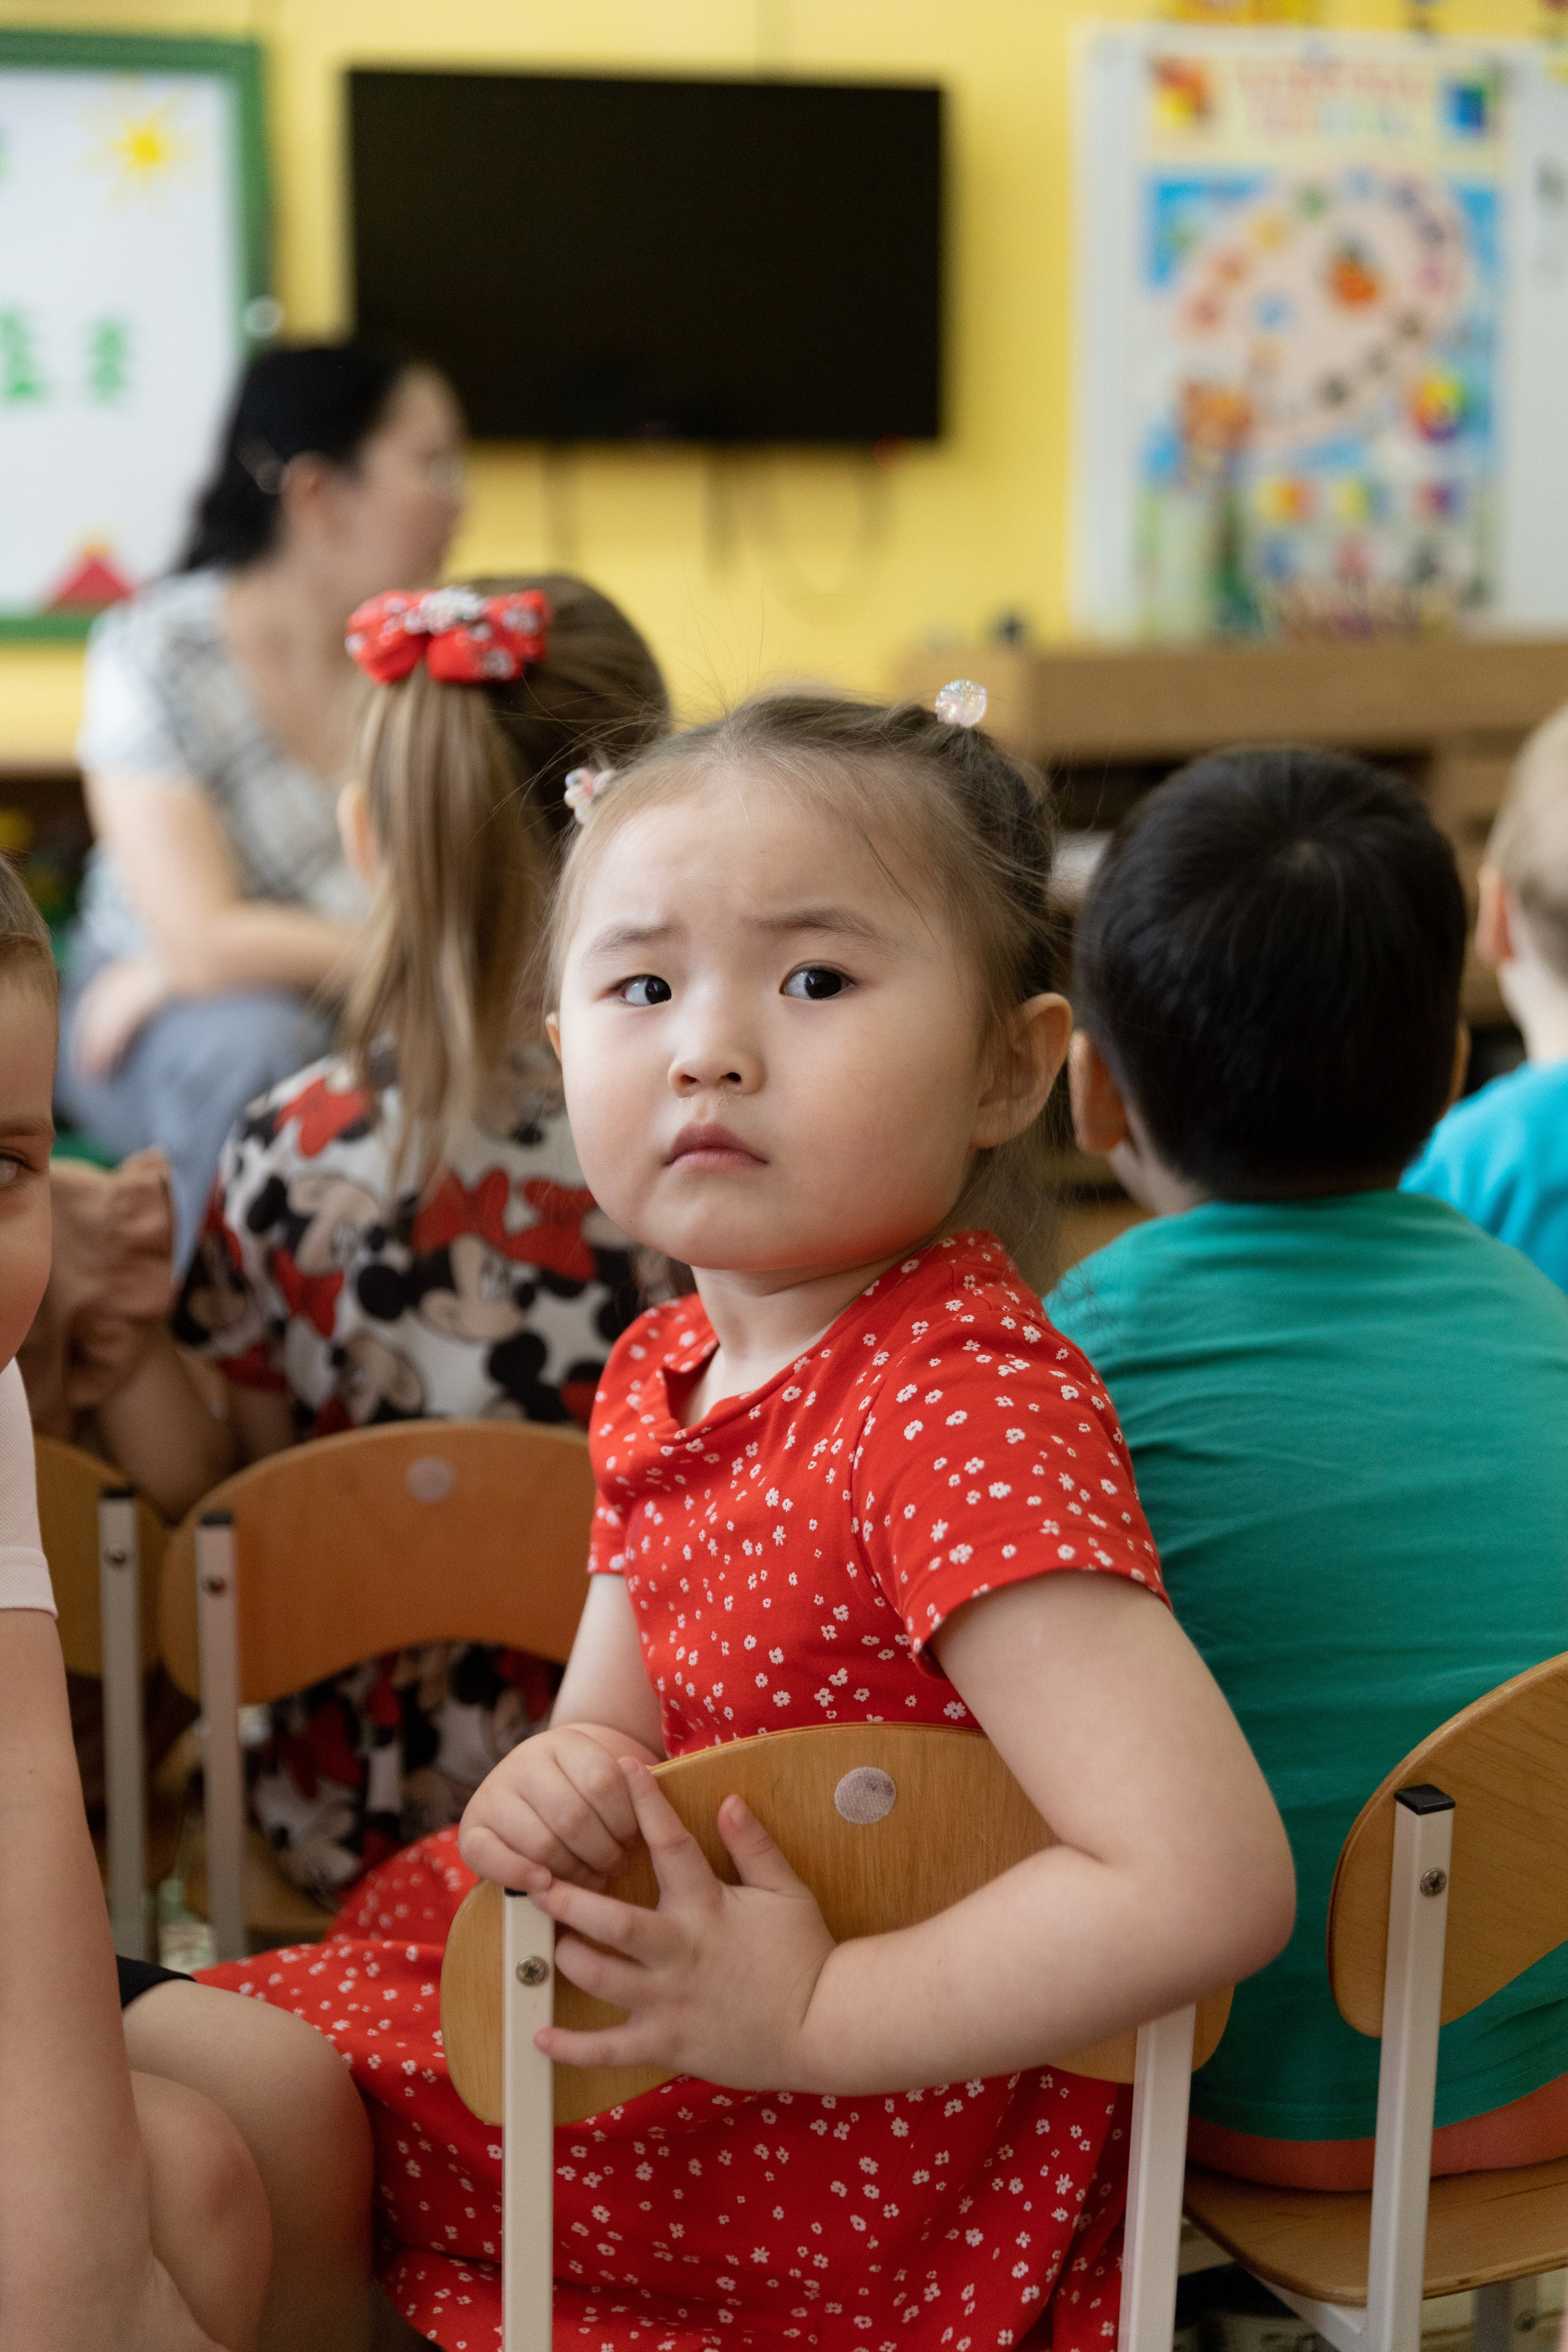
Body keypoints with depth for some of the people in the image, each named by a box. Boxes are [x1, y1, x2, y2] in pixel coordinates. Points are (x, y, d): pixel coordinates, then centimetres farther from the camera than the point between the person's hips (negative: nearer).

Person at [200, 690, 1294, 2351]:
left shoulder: (963, 1411, -28)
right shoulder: (663, 1372, 0)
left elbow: (1206, 1887, -34)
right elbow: (625, 1715, 9)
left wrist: (807, 2016, -26)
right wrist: (569, 1776, -15)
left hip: (866, 2176, -7)